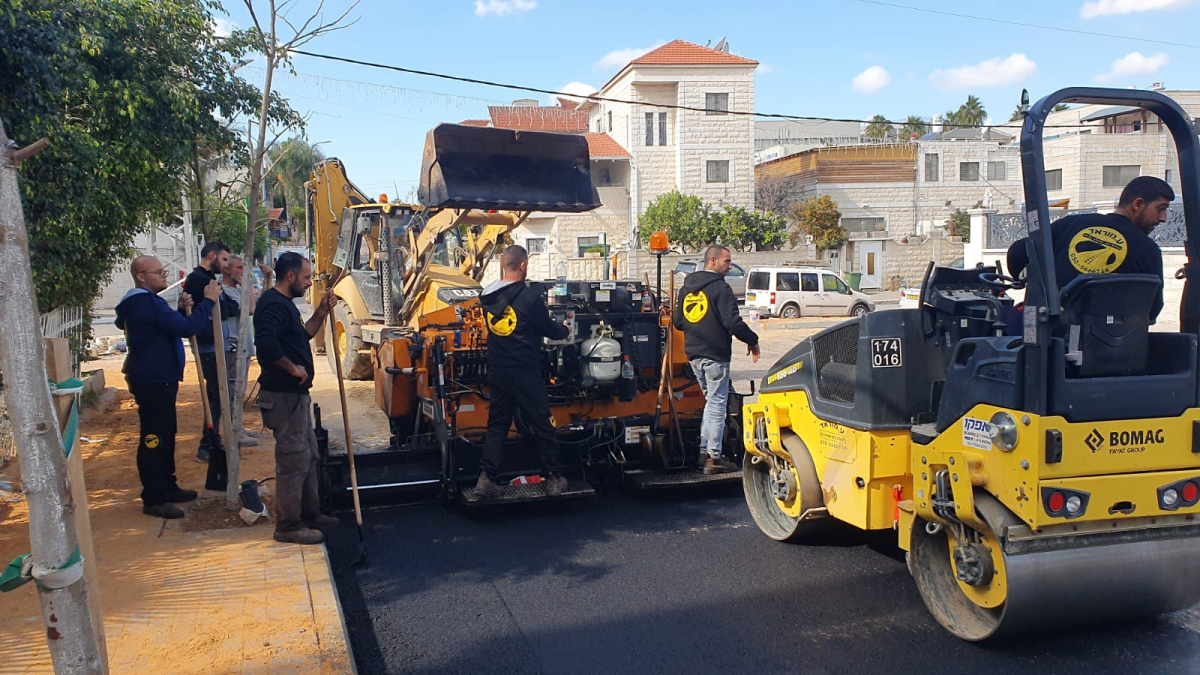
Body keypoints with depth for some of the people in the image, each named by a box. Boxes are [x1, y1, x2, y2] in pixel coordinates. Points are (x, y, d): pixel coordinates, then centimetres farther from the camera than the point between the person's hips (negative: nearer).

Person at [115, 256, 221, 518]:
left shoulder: (141, 303, 15)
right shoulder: (147, 303, -20)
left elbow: (171, 327, 23)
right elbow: (186, 328, -27)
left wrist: (182, 310, 7)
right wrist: (208, 301, -18)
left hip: (158, 379, 12)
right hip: (152, 381, -12)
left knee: (165, 436, 19)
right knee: (153, 439, -6)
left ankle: (167, 487, 30)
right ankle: (154, 499, 0)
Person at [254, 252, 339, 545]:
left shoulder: (284, 303, 16)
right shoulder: (273, 304, -18)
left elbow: (303, 335, 25)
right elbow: (266, 343, -33)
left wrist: (321, 311, 13)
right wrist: (293, 368, -22)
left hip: (295, 393, 11)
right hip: (283, 395, -11)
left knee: (309, 455, 19)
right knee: (293, 460, -4)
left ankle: (309, 513, 31)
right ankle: (288, 526, 6)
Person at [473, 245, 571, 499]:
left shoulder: (488, 296, 3)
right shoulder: (530, 297, -15)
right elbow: (549, 329, -5)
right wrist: (565, 330, 19)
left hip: (497, 371, 6)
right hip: (525, 372, -5)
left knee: (497, 423, 13)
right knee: (542, 424, 6)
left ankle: (486, 478, 5)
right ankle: (554, 478, 15)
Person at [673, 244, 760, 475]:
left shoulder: (686, 288, 13)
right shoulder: (719, 287, -13)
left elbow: (677, 321, 17)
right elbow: (733, 322, -19)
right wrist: (752, 341, -6)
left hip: (693, 354, 8)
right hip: (715, 354, -8)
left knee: (711, 401, 19)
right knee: (717, 403, -2)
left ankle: (704, 451, 20)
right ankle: (714, 458, 0)